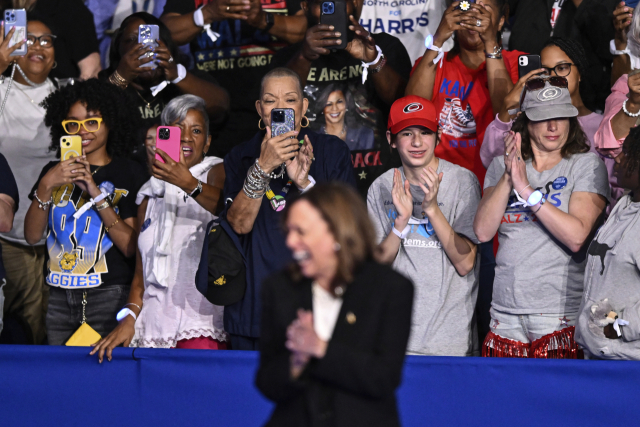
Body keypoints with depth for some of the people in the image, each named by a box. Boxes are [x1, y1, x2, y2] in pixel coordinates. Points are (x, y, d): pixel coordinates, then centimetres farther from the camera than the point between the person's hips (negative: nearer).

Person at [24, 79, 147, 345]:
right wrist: (46, 186, -7)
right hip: (59, 300, 3)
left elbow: (131, 247, -7)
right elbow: (32, 236, 6)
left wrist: (97, 194, -14)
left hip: (109, 296, -3)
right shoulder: (53, 172, 14)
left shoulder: (128, 173, 2)